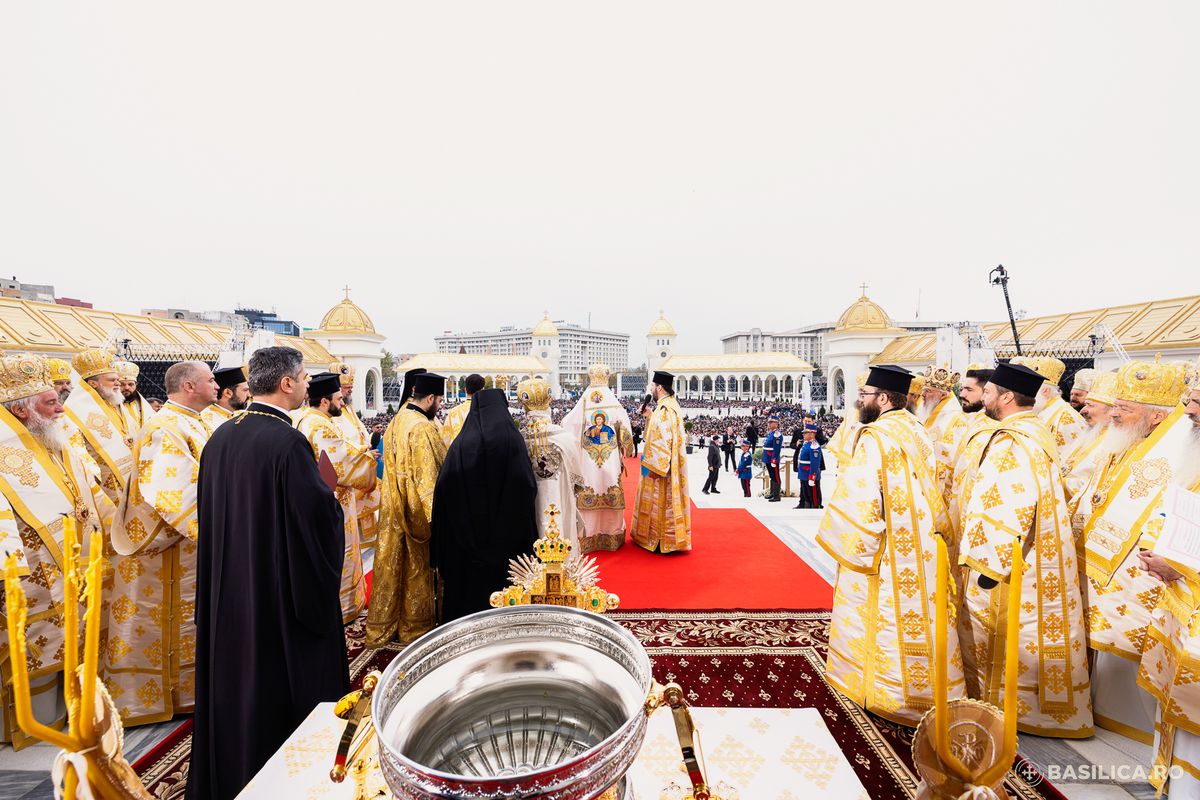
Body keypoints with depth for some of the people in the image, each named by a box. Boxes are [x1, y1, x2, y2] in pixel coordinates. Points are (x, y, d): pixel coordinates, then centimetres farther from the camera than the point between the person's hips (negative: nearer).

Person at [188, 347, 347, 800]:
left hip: (227, 583, 8)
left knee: (234, 674, 22)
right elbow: (320, 514, -24)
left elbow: (210, 509, 11)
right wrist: (333, 501, -4)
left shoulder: (220, 437, 1)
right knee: (284, 679, 8)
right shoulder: (288, 442, -24)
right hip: (280, 587, -8)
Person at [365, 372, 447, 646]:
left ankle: (382, 626, 26)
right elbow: (428, 477, -21)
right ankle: (415, 626, 23)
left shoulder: (397, 421, 6)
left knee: (391, 565, 15)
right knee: (417, 568, 8)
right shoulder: (422, 428, -20)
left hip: (392, 507, 8)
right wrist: (435, 517, -17)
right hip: (417, 510, -8)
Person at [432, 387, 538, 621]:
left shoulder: (460, 444, -2)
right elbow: (528, 489, -10)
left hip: (466, 543, 2)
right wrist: (528, 540, -2)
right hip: (506, 539, -1)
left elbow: (444, 491, -3)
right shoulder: (513, 440, -7)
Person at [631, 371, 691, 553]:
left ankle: (661, 541, 10)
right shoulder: (671, 405, 11)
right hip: (669, 465, 10)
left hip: (660, 465, -10)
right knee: (663, 501, 17)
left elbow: (663, 439, -25)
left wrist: (652, 465, -22)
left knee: (660, 501, 0)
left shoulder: (664, 409, -20)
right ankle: (666, 537, 26)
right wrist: (648, 416, 11)